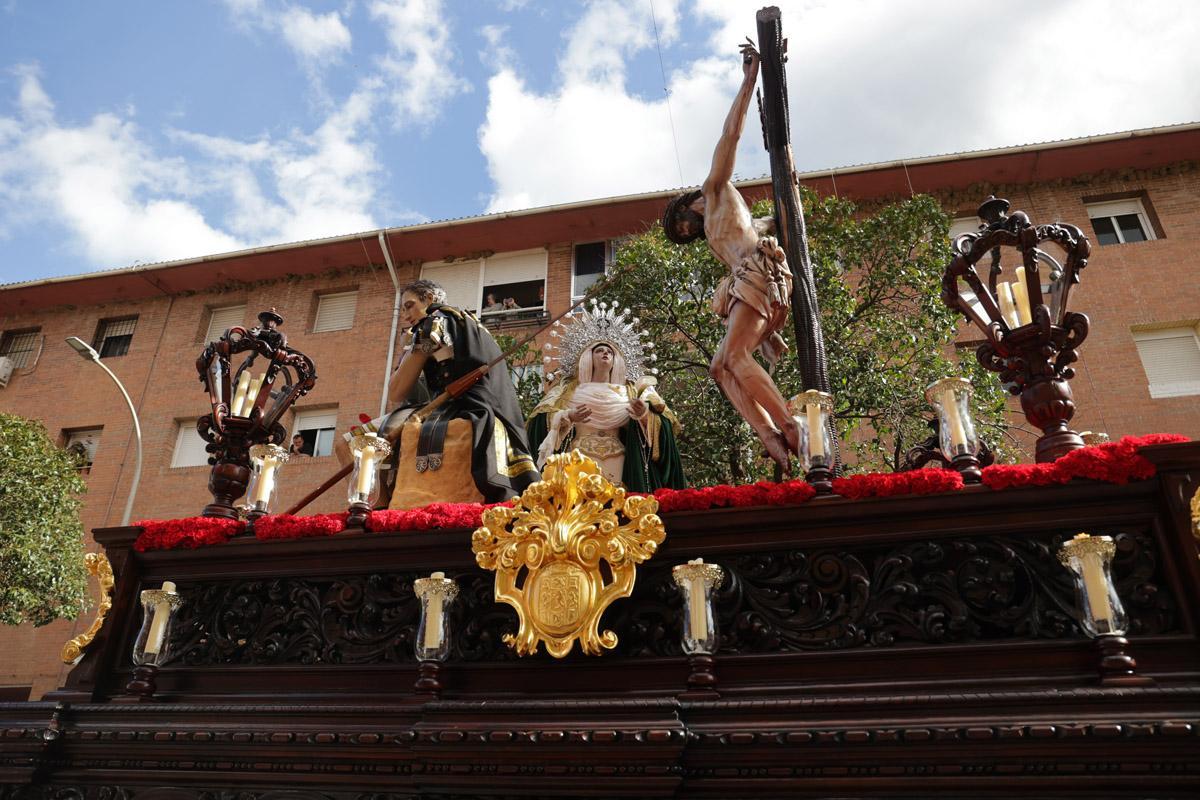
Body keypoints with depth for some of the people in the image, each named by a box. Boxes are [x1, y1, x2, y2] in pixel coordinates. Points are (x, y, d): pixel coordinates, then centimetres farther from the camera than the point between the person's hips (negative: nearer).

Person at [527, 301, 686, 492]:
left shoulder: (631, 392, 15)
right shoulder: (570, 390, 13)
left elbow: (658, 428, 3)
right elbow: (544, 422, 0)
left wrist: (645, 415, -18)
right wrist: (567, 417, -19)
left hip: (617, 467, 1)